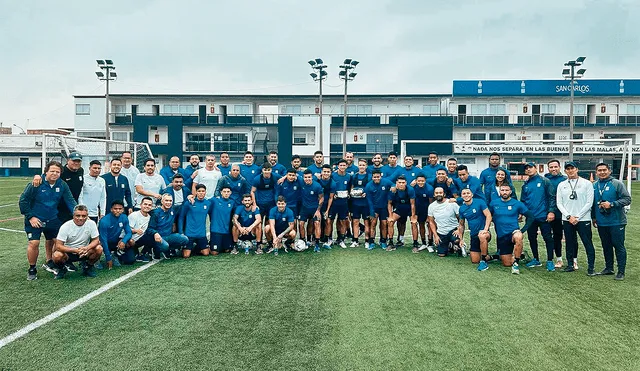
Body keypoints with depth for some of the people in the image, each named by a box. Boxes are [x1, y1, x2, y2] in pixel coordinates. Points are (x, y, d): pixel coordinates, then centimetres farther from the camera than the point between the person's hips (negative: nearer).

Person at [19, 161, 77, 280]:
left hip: (53, 220, 4)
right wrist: (30, 217, -13)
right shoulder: (36, 184, -16)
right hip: (35, 220, -4)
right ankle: (32, 269, 10)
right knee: (34, 243, -10)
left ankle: (49, 263, 40)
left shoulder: (62, 185, -5)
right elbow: (23, 201, -10)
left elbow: (70, 201, -3)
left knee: (51, 241, 16)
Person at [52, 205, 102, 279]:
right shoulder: (65, 226, -17)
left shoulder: (91, 224, -12)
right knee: (57, 256, -33)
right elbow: (58, 246, -19)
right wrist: (75, 250, -34)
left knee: (99, 249, -26)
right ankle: (62, 268, 4)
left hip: (84, 252, 2)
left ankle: (88, 267, 3)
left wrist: (86, 248, -30)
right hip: (68, 252, -1)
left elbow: (96, 240, -8)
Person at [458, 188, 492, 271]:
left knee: (482, 236, -43)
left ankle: (483, 261, -25)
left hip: (483, 232, -5)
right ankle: (489, 257, 35)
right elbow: (461, 225, 14)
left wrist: (485, 229, -26)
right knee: (475, 261, 4)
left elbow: (488, 216, -14)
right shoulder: (462, 209, 5)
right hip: (473, 235, 5)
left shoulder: (480, 202, -9)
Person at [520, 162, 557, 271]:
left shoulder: (544, 181, -2)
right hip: (530, 217, 5)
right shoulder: (525, 185, 13)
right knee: (532, 238, 11)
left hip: (543, 216, -5)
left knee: (548, 238, -1)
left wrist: (551, 211, -13)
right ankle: (536, 259, 24)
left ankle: (550, 261, 7)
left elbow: (551, 197, -6)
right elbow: (522, 201, 19)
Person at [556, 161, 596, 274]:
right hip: (567, 220, 3)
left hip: (583, 219, -3)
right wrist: (569, 216, -7)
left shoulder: (586, 183, 1)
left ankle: (591, 267, 6)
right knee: (570, 243, 9)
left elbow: (589, 203, -3)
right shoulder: (561, 185, 9)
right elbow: (559, 203, 6)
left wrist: (577, 217, -9)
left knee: (588, 243, -2)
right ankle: (570, 264, 19)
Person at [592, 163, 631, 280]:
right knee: (606, 246, 14)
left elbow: (627, 199, -10)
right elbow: (592, 203, 18)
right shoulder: (594, 186, 8)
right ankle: (609, 268, 27)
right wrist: (594, 217, 14)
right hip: (601, 222, 5)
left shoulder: (617, 184, -7)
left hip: (616, 222, -5)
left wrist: (612, 204, -20)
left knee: (619, 246, -1)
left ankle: (621, 272, 6)